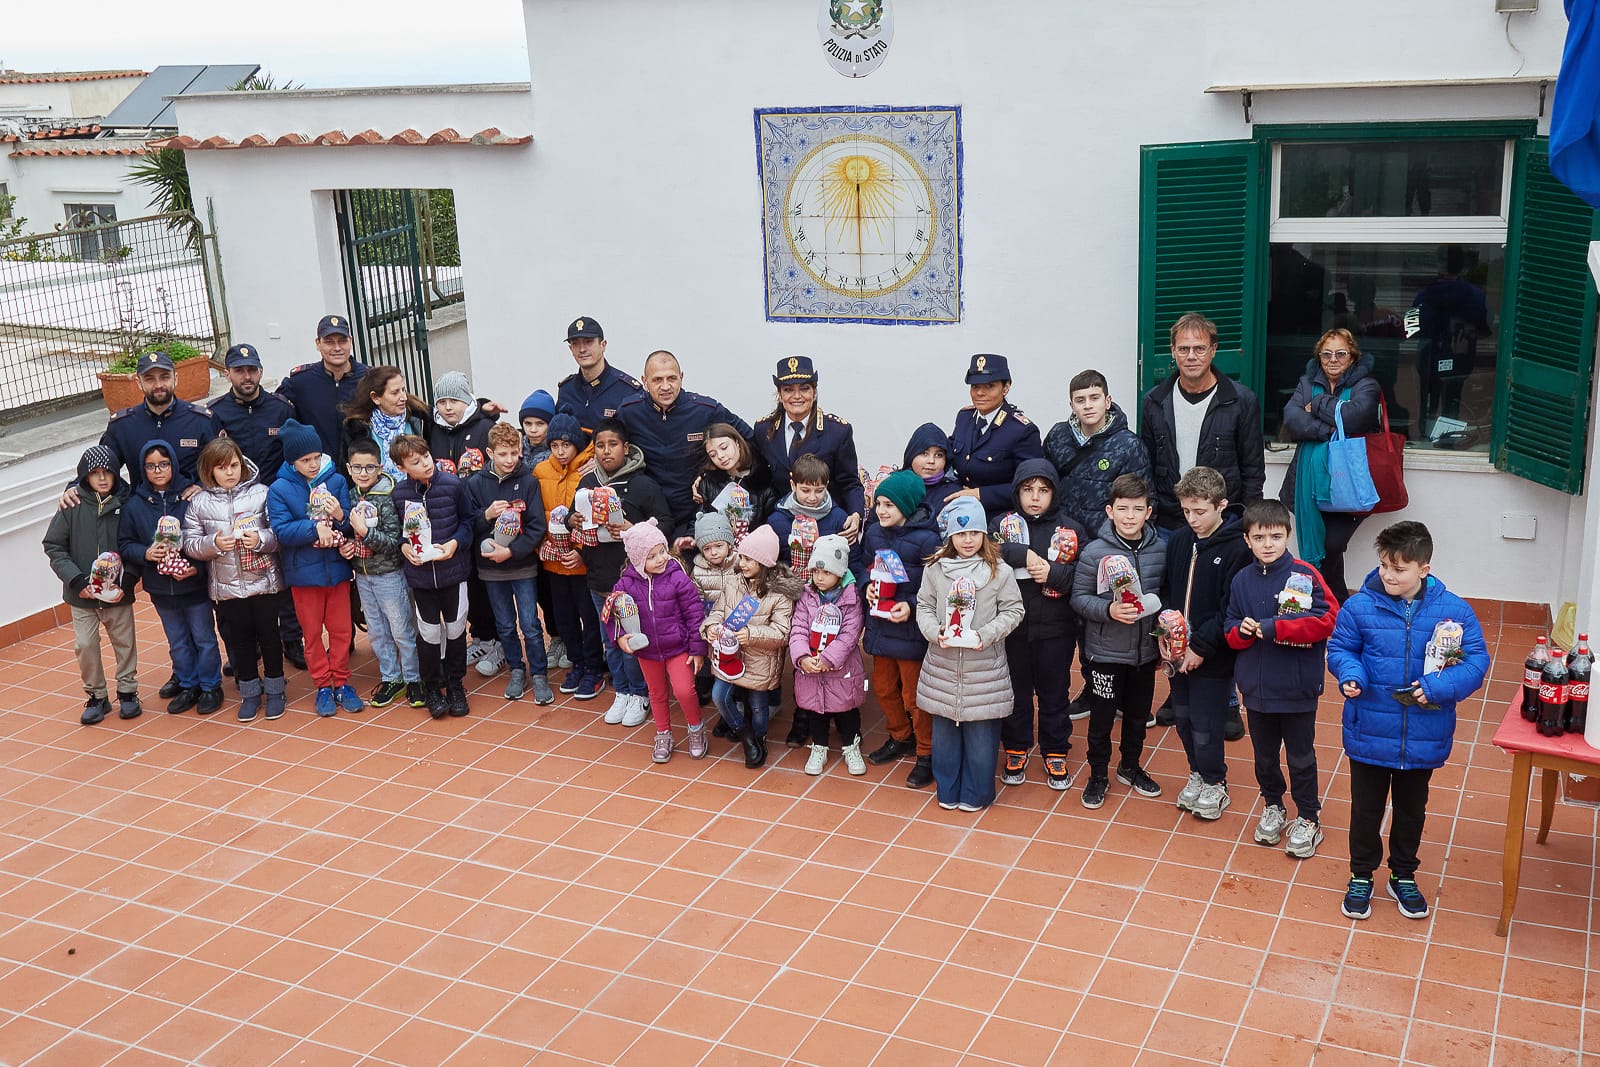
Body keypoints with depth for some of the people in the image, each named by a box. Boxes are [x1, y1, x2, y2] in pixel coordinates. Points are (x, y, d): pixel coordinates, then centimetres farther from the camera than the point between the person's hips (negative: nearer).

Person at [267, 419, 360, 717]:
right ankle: (323, 686, 22)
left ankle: (342, 682, 23)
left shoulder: (336, 481, -4)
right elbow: (281, 530, -16)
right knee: (312, 632, 10)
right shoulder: (279, 489, -8)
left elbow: (351, 525, -3)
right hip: (303, 572, -1)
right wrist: (316, 527, -25)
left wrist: (341, 519, -24)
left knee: (341, 629, 10)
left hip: (337, 567, 1)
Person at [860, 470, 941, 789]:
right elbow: (864, 566, 14)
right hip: (880, 623, 7)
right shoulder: (873, 532, 0)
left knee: (913, 695, 4)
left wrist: (912, 605, -27)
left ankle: (926, 753, 21)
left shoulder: (926, 539, -18)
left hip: (911, 627, -7)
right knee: (883, 687, 20)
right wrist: (868, 586, -6)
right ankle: (901, 738, 42)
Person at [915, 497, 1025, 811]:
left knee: (981, 731, 5)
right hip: (943, 665, 2)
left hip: (984, 666, -2)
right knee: (944, 728, 13)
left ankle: (976, 793, 22)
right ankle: (947, 789, 28)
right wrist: (934, 632, -15)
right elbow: (924, 607, 4)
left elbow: (1013, 610, -3)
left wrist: (986, 635, -16)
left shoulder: (1000, 572, -6)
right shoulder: (935, 570, 0)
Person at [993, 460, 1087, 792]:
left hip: (1056, 630, 0)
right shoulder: (1002, 523, 0)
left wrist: (1053, 572, -21)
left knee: (1055, 692, 12)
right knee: (1015, 691, 13)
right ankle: (1015, 750, 30)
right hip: (1012, 627, 0)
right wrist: (1024, 554, -25)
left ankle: (1055, 754, 27)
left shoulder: (1070, 528, 0)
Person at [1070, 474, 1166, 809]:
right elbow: (1079, 597, -10)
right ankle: (1098, 775, 28)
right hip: (1106, 652, -3)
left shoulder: (1160, 550, -3)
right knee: (1102, 717, 9)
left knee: (1138, 714, 19)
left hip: (1145, 652, 3)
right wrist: (1108, 610, -24)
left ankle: (1131, 767, 41)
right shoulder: (1094, 552, -14)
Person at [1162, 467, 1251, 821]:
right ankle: (1197, 774, 37)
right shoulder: (1177, 542, 4)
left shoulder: (1237, 549, -15)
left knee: (1206, 726, 1)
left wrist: (1201, 646, -18)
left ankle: (1214, 784, 23)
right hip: (1178, 653, 6)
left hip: (1213, 657, -6)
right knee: (1182, 719, 16)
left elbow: (1231, 609, -16)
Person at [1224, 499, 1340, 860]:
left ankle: (1308, 818, 26)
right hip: (1256, 685, 4)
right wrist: (1243, 630, -16)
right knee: (1264, 754, 19)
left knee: (1300, 757, 9)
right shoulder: (1242, 580, 1)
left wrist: (1274, 628, -24)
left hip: (1297, 688, -4)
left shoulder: (1304, 575, -12)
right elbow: (1231, 631, 8)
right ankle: (1273, 806, 40)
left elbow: (1327, 620, -21)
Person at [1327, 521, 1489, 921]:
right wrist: (1350, 674, -22)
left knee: (1411, 812, 20)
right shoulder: (1360, 606, -12)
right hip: (1369, 734, -1)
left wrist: (1438, 687, -23)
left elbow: (1476, 662, -8)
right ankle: (1361, 876, 35)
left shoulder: (1454, 611, -11)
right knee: (1365, 809, 15)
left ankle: (1403, 876, 41)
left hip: (1422, 737, 1)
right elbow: (1340, 648, -1)